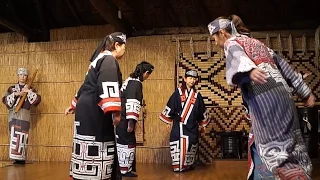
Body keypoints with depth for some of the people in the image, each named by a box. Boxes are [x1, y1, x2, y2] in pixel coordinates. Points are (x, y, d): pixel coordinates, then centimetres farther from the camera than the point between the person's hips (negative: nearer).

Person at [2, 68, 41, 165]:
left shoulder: (31, 89, 12)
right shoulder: (12, 88, 14)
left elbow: (37, 100, -2)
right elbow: (5, 100, 2)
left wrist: (29, 91, -10)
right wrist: (15, 94, -10)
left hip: (25, 115, -1)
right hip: (13, 114, 1)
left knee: (22, 136, -7)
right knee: (14, 136, -7)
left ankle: (21, 159, -2)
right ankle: (16, 158, -1)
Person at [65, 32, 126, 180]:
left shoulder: (101, 59, 23)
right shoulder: (108, 59, -9)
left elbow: (88, 85, 29)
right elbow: (108, 86, -25)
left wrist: (75, 105, 35)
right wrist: (115, 111, -30)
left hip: (91, 111, 10)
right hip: (93, 112, -10)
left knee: (99, 153, 12)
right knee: (91, 153, -9)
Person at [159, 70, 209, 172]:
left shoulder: (197, 95, 8)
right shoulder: (178, 92, -1)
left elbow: (202, 110, 15)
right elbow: (170, 106, 0)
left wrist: (203, 123, 18)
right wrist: (168, 121, 1)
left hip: (192, 125, 3)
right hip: (179, 124, -3)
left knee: (192, 144, 5)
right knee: (179, 143, -8)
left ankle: (188, 164, 21)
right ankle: (178, 166, 1)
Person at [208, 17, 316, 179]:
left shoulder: (231, 42, 9)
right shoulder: (256, 42, 30)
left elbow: (237, 56, -18)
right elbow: (283, 65, 27)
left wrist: (249, 70, -41)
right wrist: (305, 92, 28)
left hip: (263, 97, -8)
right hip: (282, 93, 8)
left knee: (271, 150, -7)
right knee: (293, 146, 10)